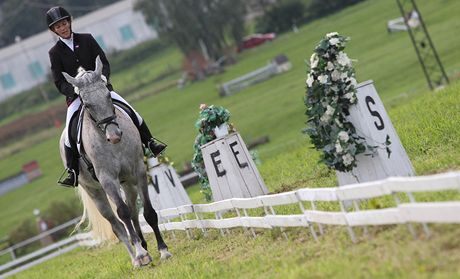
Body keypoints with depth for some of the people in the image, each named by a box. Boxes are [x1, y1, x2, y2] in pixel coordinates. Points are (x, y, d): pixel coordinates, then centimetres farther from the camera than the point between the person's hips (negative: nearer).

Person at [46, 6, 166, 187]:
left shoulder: (86, 39, 6)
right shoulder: (55, 53, 2)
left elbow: (104, 62, 3)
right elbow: (59, 82, -4)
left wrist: (103, 77, -18)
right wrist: (74, 90, -23)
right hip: (75, 96, -1)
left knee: (128, 110, -17)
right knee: (70, 129, -23)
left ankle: (149, 143, -3)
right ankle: (72, 173, -20)